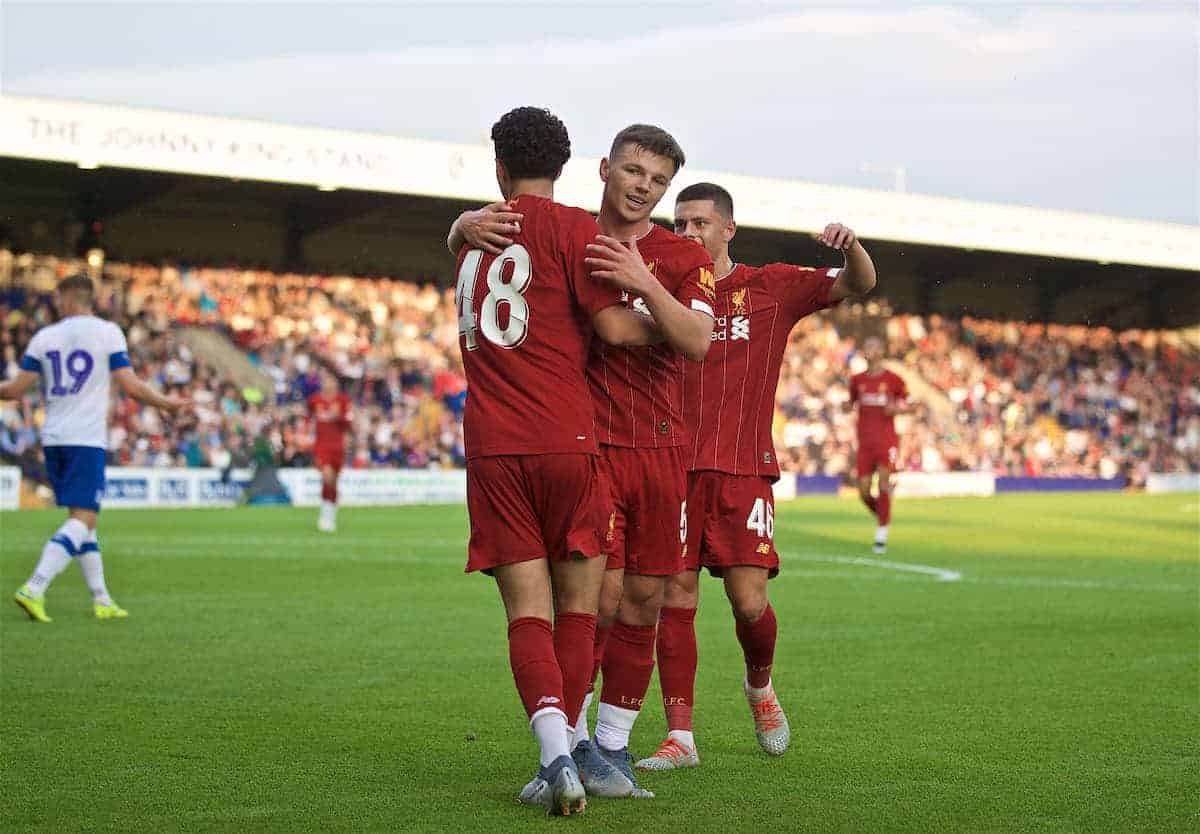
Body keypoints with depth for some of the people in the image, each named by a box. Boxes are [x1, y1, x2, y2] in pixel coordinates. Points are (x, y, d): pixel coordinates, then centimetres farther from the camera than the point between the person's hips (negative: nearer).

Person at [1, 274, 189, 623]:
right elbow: (130, 386, -6)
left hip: (53, 438, 5)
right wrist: (168, 403, 8)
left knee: (82, 518, 14)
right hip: (87, 439, -5)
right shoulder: (107, 332, -2)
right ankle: (34, 590, -22)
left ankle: (102, 601, 15)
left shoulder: (44, 337, 7)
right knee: (83, 519, -7)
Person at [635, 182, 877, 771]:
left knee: (749, 602, -7)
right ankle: (680, 737, 3)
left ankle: (760, 688, 26)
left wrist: (851, 246, -19)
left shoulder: (771, 286, 7)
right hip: (675, 466, 2)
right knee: (675, 598, -3)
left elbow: (859, 285, 2)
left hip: (743, 468, -1)